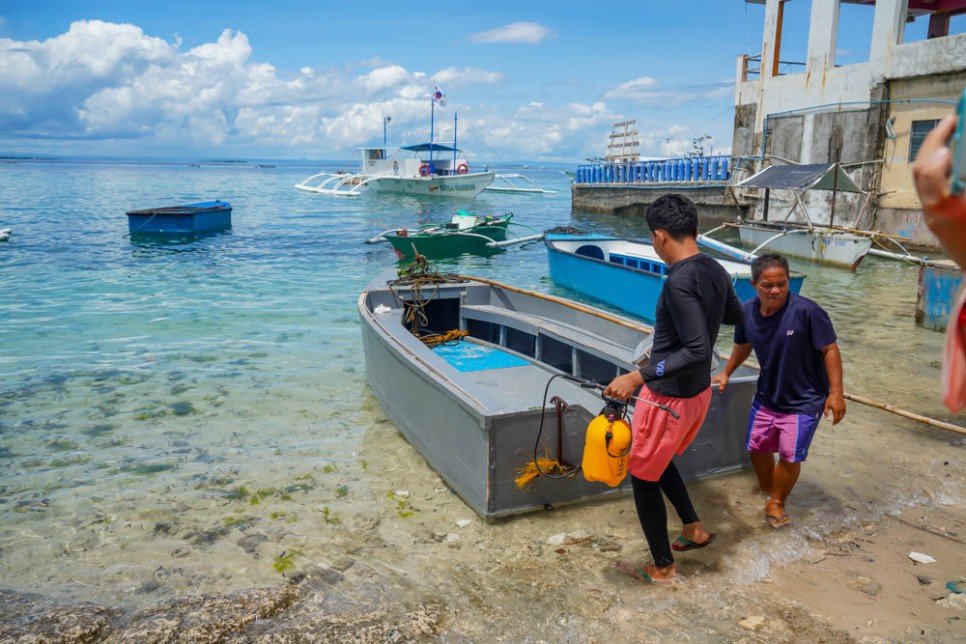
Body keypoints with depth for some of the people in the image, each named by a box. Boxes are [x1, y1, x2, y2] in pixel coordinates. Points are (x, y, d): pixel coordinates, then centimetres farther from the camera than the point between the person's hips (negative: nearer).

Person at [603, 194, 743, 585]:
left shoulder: (680, 281, -26)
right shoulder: (716, 271, 1)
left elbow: (698, 351, -31)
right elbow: (735, 316, 20)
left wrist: (639, 376, -34)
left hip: (669, 397, -9)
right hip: (698, 392, 9)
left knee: (643, 476, 10)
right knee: (656, 460, 29)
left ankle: (663, 568, 24)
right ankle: (694, 529, 38)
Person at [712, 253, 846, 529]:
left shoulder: (807, 311, -26)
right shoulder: (747, 312, -11)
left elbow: (830, 350, -19)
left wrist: (836, 393, -20)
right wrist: (726, 373, 16)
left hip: (804, 400, -5)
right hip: (767, 396, 5)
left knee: (789, 455, -3)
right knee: (757, 447, 15)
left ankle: (776, 503, 22)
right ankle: (767, 492, 41)